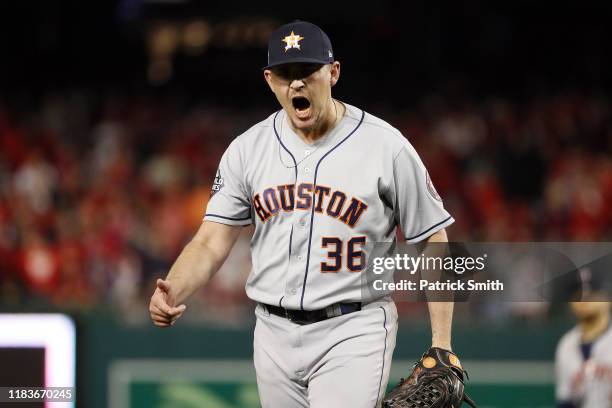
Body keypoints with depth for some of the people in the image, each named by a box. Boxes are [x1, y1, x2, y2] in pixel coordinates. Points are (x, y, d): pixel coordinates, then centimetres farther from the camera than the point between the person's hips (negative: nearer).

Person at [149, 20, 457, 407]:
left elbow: (433, 244, -3)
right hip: (275, 334, 5)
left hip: (353, 332, -5)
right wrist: (172, 295, -20)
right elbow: (212, 241, 1)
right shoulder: (246, 150, 4)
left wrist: (441, 346, -9)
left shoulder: (386, 147, -7)